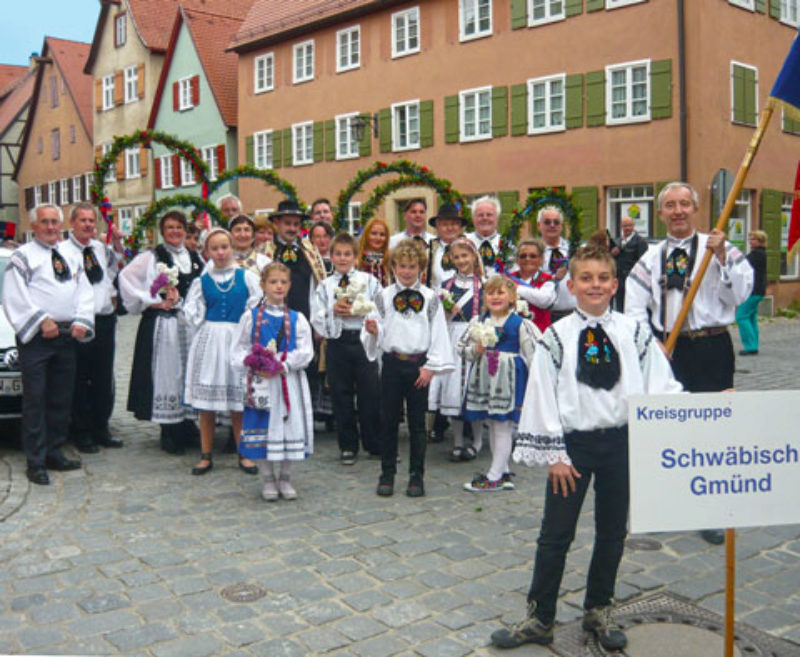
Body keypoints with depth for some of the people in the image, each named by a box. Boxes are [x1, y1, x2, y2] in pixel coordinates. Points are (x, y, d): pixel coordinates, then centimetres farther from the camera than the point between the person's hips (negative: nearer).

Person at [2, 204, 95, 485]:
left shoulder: (71, 258, 17)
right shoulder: (23, 256, 0)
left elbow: (84, 293, 12)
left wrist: (81, 322, -4)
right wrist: (41, 321, -16)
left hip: (66, 336, 6)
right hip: (36, 337, -5)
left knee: (61, 399, 10)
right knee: (35, 399, -4)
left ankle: (54, 452, 21)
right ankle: (36, 462, 0)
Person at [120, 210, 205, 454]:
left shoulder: (196, 258, 12)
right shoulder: (152, 257, -2)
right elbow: (126, 276, -13)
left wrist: (181, 299, -3)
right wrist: (153, 301, -13)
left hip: (190, 325, 4)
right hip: (162, 325, -4)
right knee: (167, 374, 0)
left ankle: (188, 427, 21)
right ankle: (169, 433, 9)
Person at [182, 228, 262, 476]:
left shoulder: (247, 277, 3)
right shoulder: (202, 281, 6)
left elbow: (257, 310, 1)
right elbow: (193, 314, 6)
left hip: (238, 340, -1)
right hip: (209, 340, 1)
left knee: (238, 401, 4)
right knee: (206, 401, 5)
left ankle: (244, 455, 16)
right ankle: (206, 456, 17)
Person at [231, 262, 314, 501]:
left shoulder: (297, 319, 4)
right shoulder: (251, 317, 3)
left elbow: (305, 352, -5)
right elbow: (238, 351, 2)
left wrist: (281, 365, -17)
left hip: (289, 381, 1)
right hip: (261, 382, -1)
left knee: (291, 425, 2)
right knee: (264, 427, 3)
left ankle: (285, 478, 19)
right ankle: (268, 480, 18)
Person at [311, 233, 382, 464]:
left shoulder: (369, 281, 6)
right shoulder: (324, 286, 9)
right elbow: (316, 319, 4)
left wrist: (359, 310, -13)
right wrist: (333, 311, -13)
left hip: (363, 340, -1)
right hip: (337, 343, 1)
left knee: (371, 393, 1)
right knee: (341, 395, 6)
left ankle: (375, 444, 14)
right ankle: (348, 446, 18)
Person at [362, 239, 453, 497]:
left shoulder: (430, 298, 2)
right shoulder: (383, 297, 4)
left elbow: (438, 334, 0)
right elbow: (376, 335, 4)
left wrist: (431, 366, -6)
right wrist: (373, 331, -20)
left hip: (419, 364, -1)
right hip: (392, 363, 1)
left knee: (417, 422, 6)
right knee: (389, 420, 7)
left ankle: (417, 476, 16)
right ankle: (387, 474, 18)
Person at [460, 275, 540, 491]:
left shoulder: (520, 324, -6)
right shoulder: (477, 322, 7)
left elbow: (533, 354, -6)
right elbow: (462, 348, 10)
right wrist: (476, 350, -11)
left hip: (507, 379, -5)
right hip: (483, 378, 5)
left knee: (503, 427, -1)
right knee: (492, 426, 13)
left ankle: (494, 476, 6)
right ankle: (503, 471, 27)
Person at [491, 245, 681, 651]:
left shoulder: (634, 333, 0)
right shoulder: (556, 337, -5)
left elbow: (661, 387, 2)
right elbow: (543, 397, -5)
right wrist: (554, 454, -8)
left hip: (620, 441, 2)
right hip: (572, 443, -2)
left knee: (612, 532, 14)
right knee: (555, 534, 5)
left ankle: (599, 611, 33)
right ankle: (540, 618, 20)